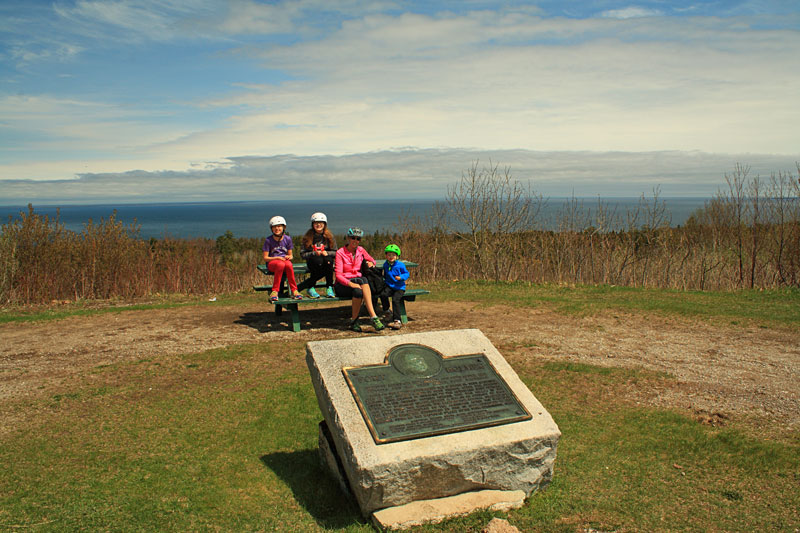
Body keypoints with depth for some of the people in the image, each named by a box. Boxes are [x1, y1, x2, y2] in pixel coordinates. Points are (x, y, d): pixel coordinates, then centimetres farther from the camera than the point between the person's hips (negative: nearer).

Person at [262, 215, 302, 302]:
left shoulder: (287, 239, 7)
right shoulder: (268, 240, -1)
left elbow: (290, 255, 13)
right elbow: (265, 258, -2)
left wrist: (289, 257, -12)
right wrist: (277, 258, -17)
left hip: (285, 261, 2)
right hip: (272, 263, -2)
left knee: (288, 265, -37)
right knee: (281, 264, -39)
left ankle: (294, 290, -29)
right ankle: (275, 291, -33)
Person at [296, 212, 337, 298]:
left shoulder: (329, 236, 7)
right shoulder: (308, 237, 2)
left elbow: (335, 252, 7)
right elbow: (302, 254, -2)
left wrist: (326, 253, -13)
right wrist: (314, 253, -17)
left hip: (325, 261, 1)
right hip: (312, 263, -1)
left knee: (328, 260, -34)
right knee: (319, 261, -36)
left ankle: (329, 288, -24)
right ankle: (310, 288, -20)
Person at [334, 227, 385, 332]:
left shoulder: (360, 250, 9)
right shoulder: (340, 253, -5)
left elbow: (372, 260, 27)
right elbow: (338, 275, -12)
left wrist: (371, 262, 0)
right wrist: (350, 284, -30)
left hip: (358, 281, 4)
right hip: (343, 285, -3)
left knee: (359, 291, -36)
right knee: (362, 280, -36)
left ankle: (354, 321, -32)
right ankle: (373, 317, -35)